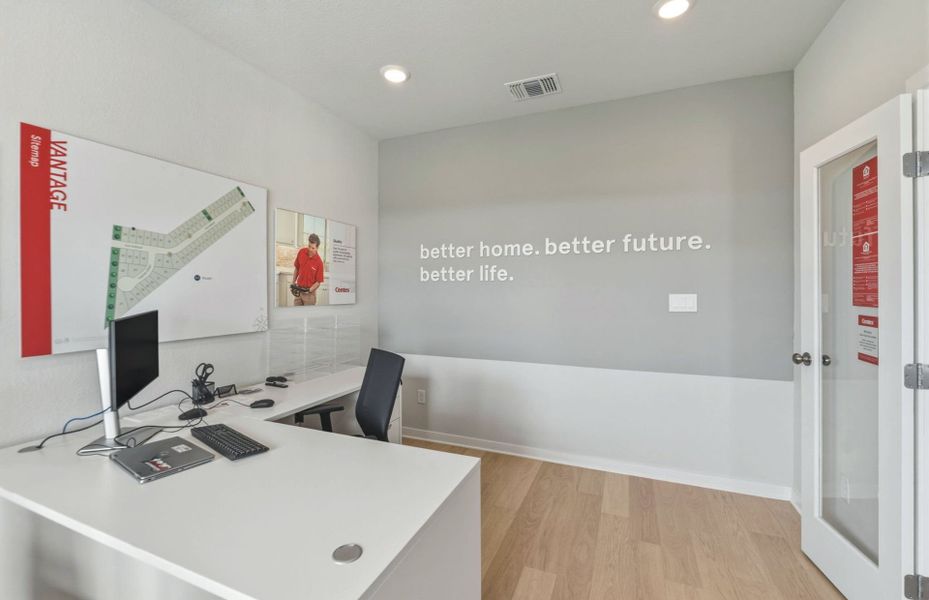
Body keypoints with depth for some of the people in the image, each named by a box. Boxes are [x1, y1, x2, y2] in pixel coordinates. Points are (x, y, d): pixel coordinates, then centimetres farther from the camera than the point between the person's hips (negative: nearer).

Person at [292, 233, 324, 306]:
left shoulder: (319, 262, -17)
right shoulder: (301, 252, -4)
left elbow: (318, 282, -11)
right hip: (298, 290, 4)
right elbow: (296, 268, 12)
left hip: (309, 292, -4)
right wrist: (293, 283, 12)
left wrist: (309, 290, -23)